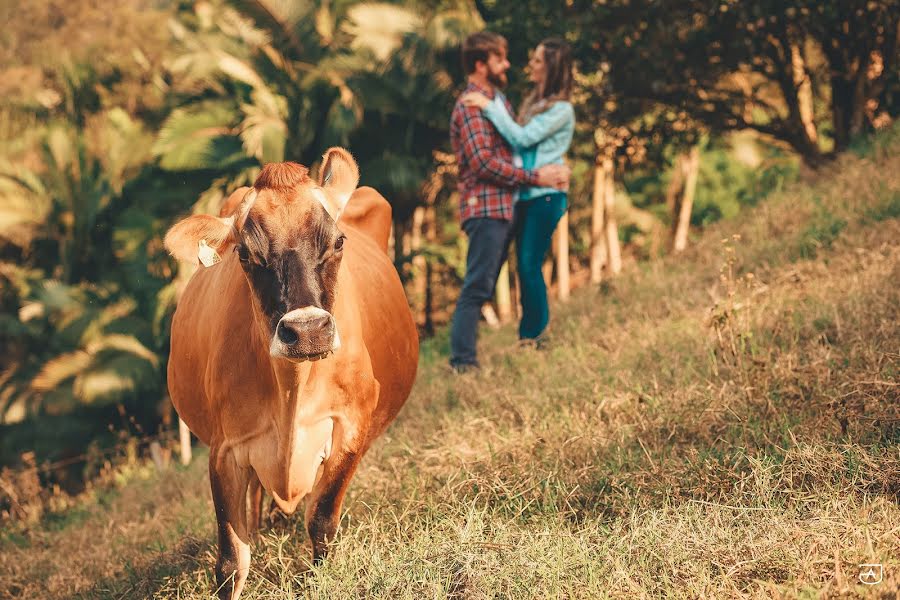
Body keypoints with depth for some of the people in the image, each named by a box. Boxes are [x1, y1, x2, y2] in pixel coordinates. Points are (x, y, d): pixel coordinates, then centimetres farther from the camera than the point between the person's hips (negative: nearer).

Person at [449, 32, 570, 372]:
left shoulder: (498, 100, 20)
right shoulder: (471, 106, -11)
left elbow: (518, 145, 20)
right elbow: (484, 162, -19)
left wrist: (552, 172, 2)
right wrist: (535, 178, -15)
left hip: (502, 208, 10)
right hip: (485, 207, -10)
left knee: (481, 287, 10)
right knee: (477, 287, -12)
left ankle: (464, 358, 13)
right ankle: (463, 362, -12)